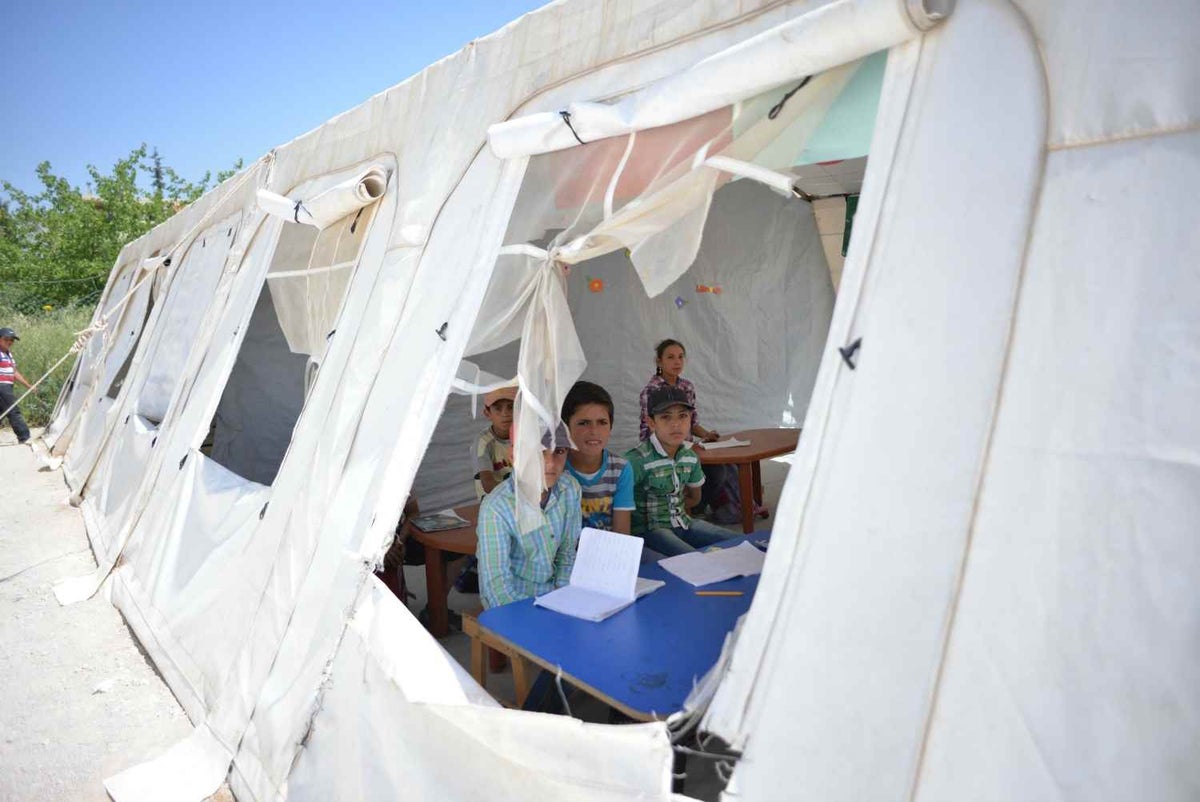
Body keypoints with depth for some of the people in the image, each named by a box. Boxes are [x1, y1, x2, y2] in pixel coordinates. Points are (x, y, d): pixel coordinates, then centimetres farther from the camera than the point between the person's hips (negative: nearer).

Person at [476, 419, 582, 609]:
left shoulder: (570, 488, -8)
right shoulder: (496, 508, -24)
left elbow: (567, 552, 5)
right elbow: (498, 588, -22)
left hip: (550, 590, 5)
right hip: (512, 599, -5)